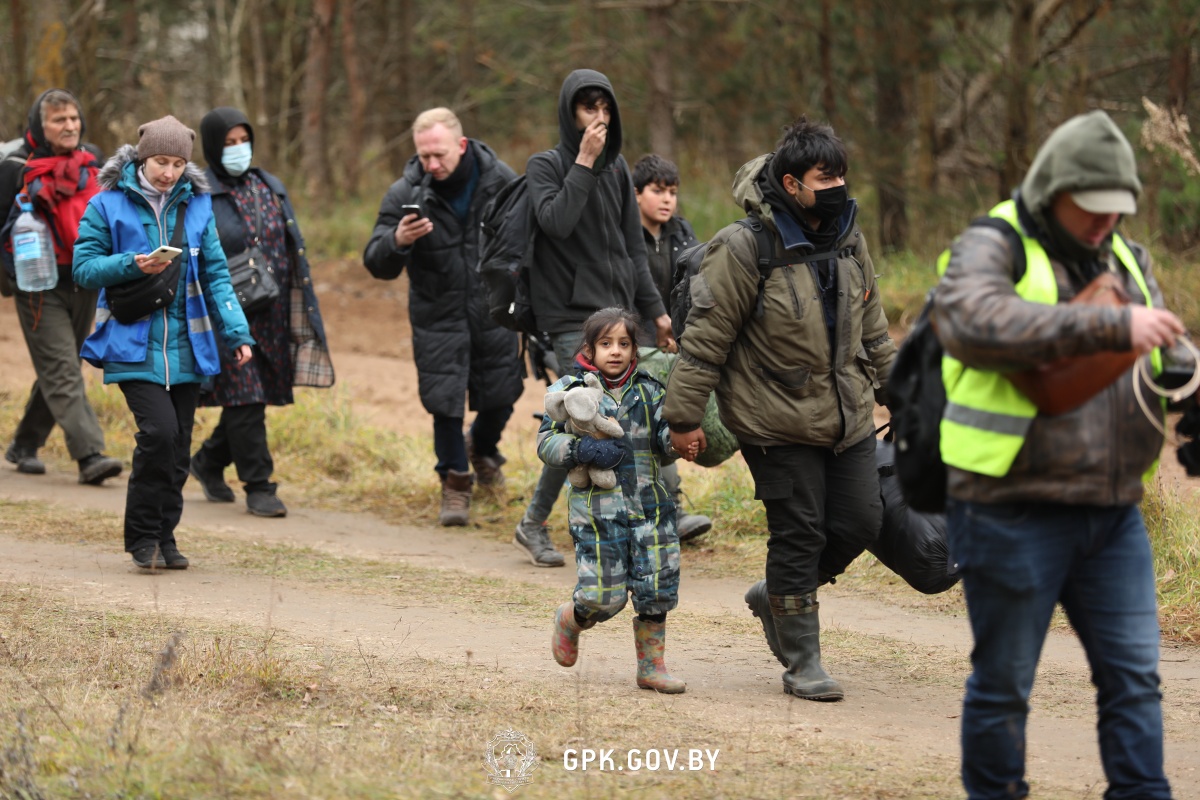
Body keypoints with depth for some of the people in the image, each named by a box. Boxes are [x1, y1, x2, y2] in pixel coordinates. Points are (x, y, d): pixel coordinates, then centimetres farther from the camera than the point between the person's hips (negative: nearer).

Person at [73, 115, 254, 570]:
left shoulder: (196, 207, 8)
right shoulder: (109, 204, -2)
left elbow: (216, 275, 9)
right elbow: (84, 269, -1)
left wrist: (236, 331, -1)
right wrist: (132, 265, -18)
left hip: (185, 344, 4)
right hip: (133, 342, -4)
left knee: (178, 445, 6)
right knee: (159, 430, -18)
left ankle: (164, 537, 19)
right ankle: (143, 537, -3)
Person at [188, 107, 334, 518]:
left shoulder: (270, 187, 13)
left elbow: (292, 249, 18)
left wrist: (302, 310, 16)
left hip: (271, 314, 6)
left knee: (254, 397, 10)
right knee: (244, 396, -8)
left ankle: (209, 461, 32)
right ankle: (258, 487, -1)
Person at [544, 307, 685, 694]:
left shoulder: (649, 391, 9)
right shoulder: (570, 390, 0)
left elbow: (664, 447, 10)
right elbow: (546, 442, -1)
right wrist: (582, 449, -18)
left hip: (649, 506, 3)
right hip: (597, 509, -3)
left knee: (657, 590, 1)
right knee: (604, 596, -4)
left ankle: (652, 666, 17)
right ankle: (569, 620, 29)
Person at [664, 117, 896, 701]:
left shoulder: (848, 239, 6)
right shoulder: (744, 248, -17)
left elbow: (871, 326, 19)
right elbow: (706, 338, -13)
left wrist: (892, 387, 23)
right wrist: (684, 417, -11)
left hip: (846, 416, 7)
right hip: (777, 423, -7)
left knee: (859, 523, 5)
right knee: (798, 533, -3)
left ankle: (775, 596, 30)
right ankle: (802, 663, 10)